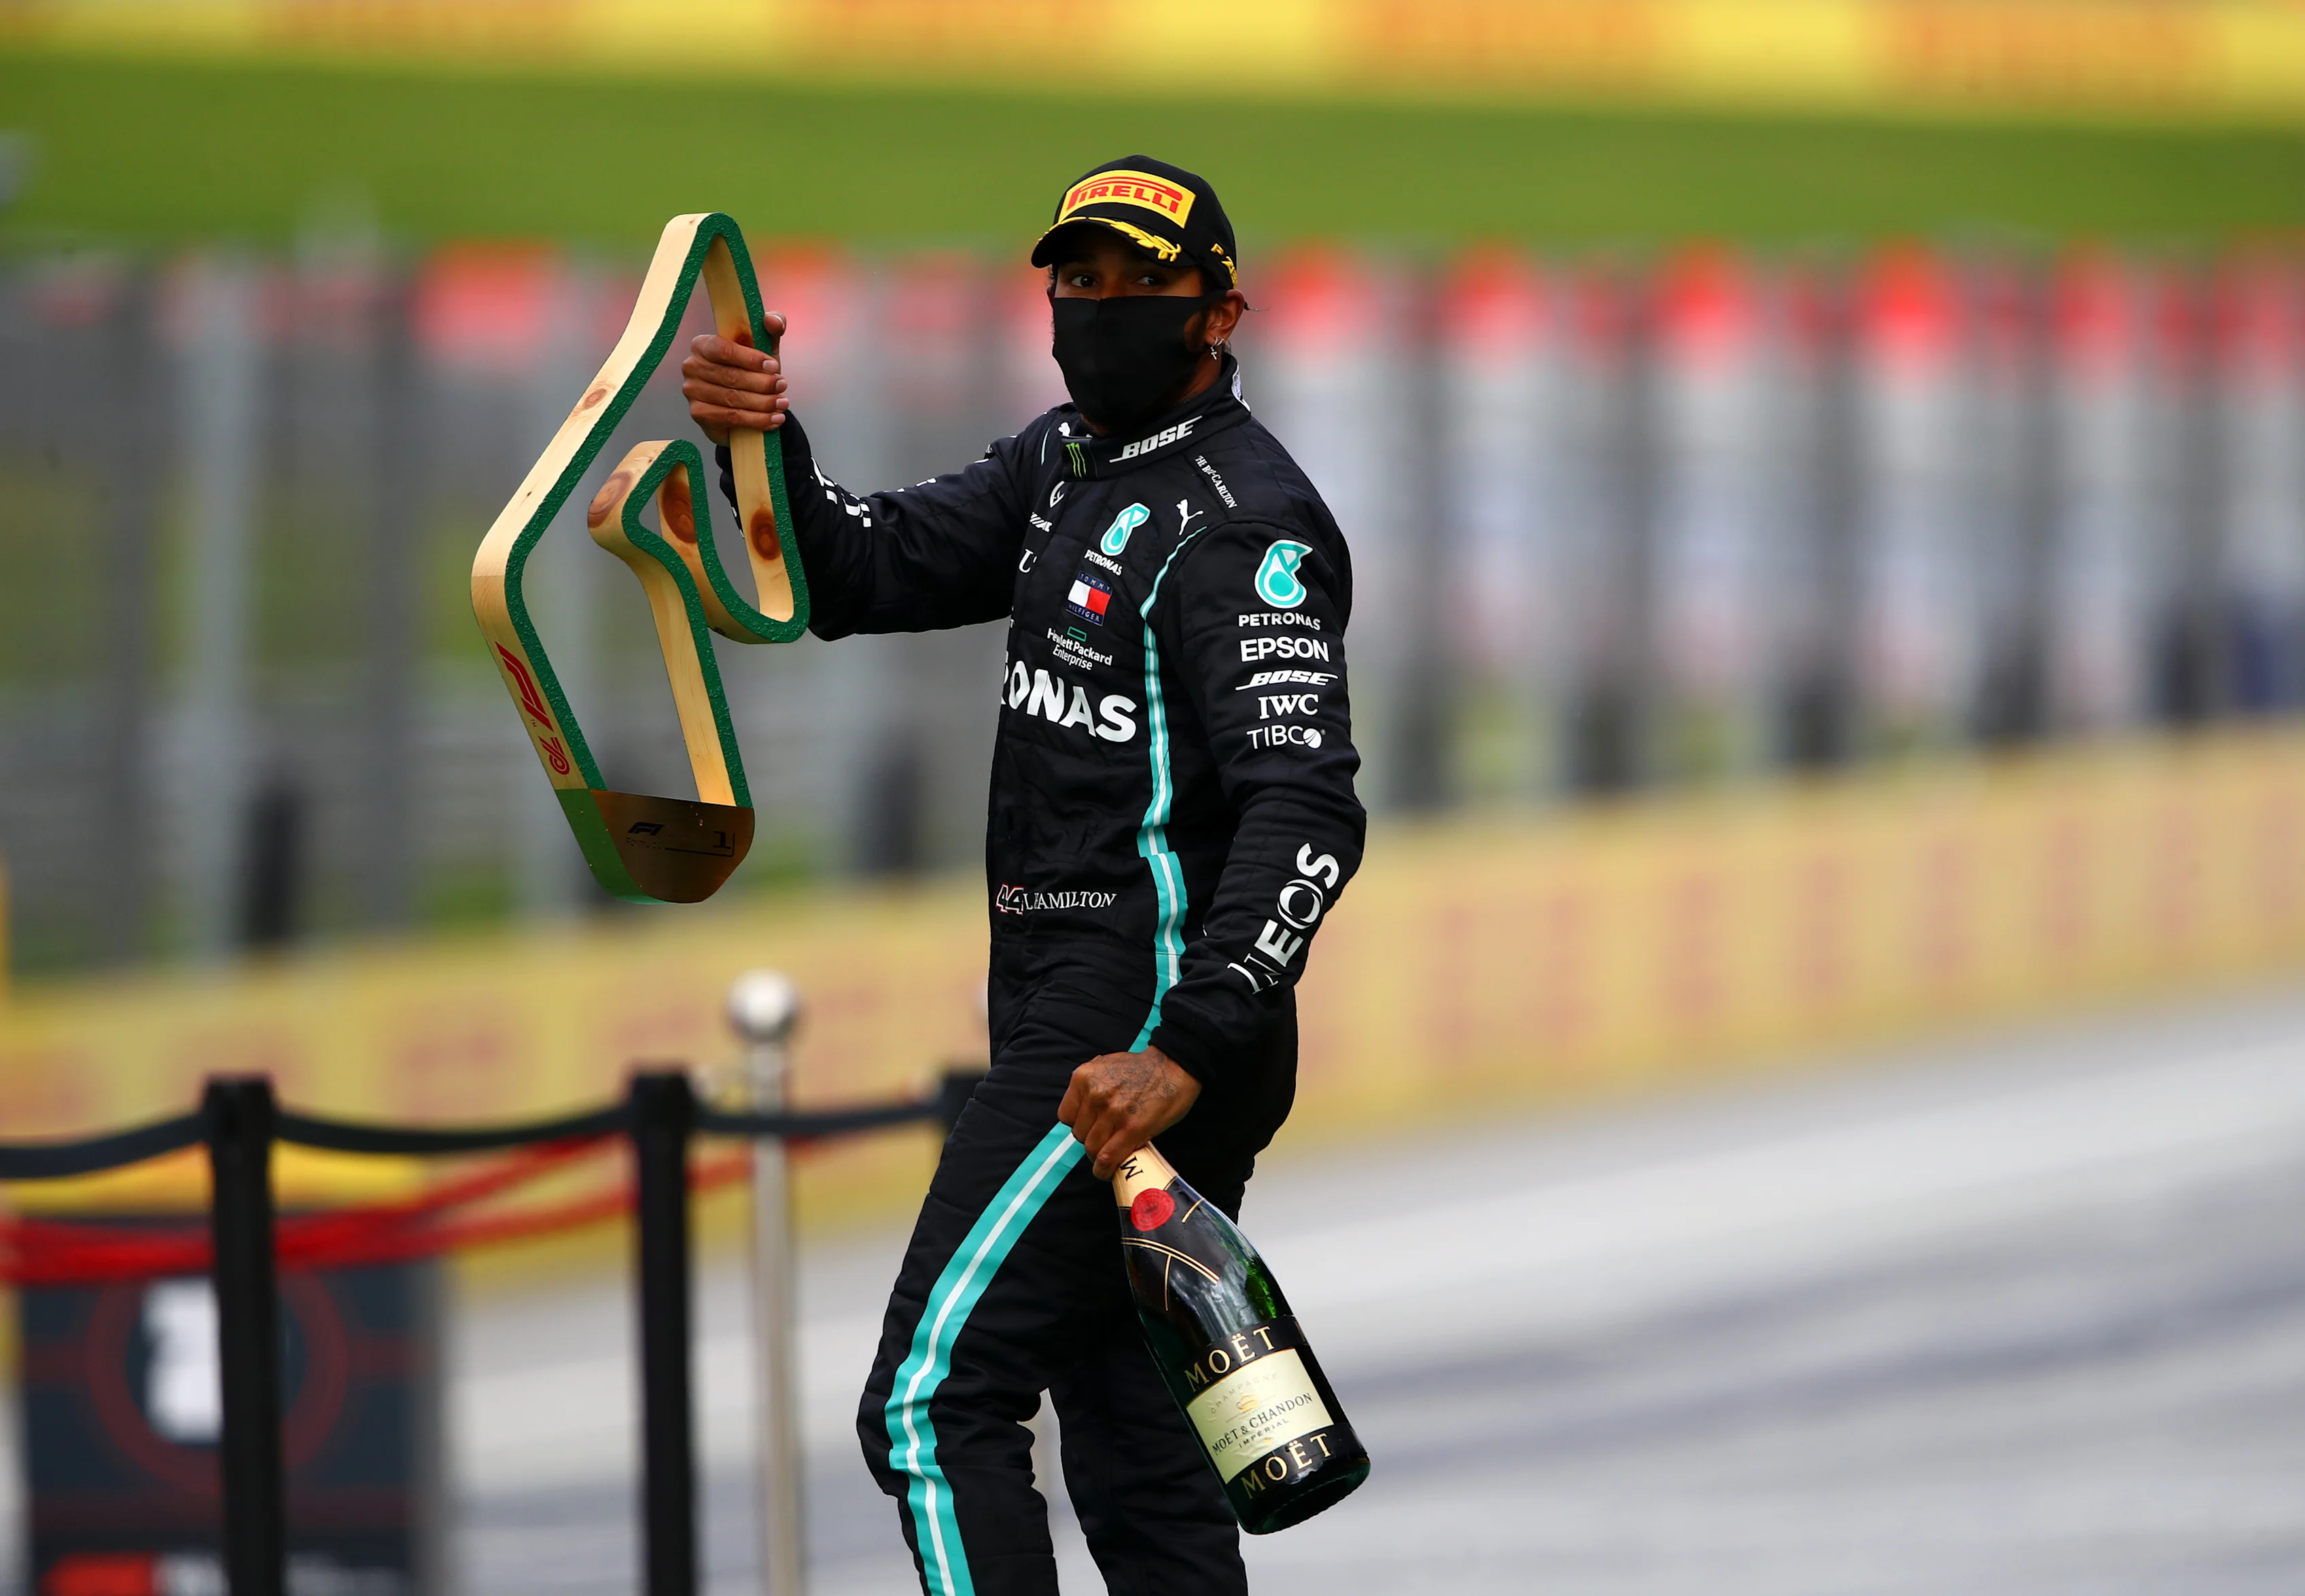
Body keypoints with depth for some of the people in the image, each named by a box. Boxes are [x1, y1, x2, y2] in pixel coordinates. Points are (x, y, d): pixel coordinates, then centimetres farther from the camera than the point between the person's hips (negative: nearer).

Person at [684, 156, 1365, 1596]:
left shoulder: (1243, 524, -14)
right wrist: (766, 443, -6)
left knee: (932, 1404, -14)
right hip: (1081, 1019, 10)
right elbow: (863, 578, 15)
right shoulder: (1071, 464, 15)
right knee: (1137, 1463, 11)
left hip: (1134, 1034, -10)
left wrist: (1186, 1054, -34)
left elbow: (1305, 812, -24)